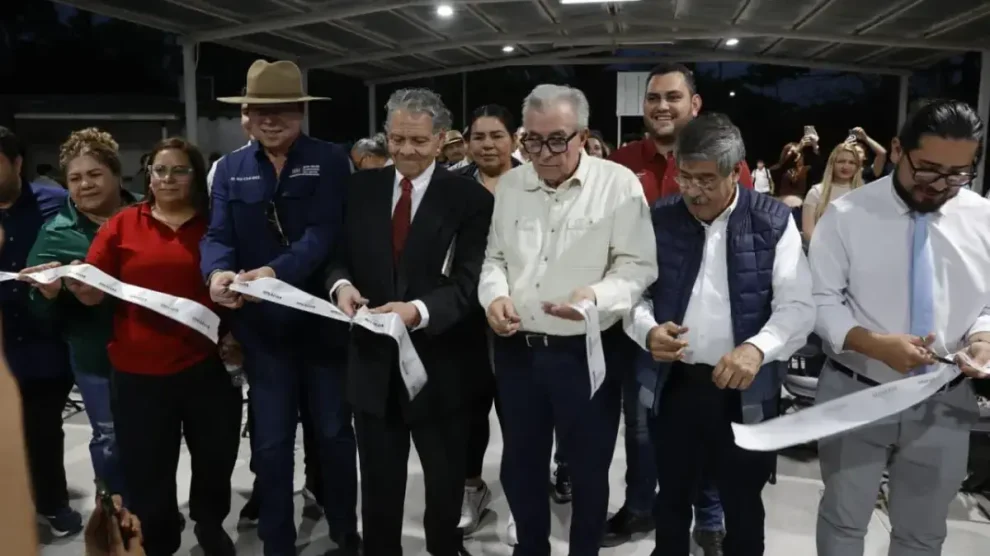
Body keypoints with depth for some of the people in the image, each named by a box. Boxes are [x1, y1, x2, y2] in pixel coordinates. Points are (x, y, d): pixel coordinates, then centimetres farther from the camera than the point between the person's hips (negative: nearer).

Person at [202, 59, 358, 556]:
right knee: (270, 442, 11)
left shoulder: (329, 161, -4)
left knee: (333, 433, 12)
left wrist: (277, 271, -32)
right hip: (262, 324, 2)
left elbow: (324, 233, -15)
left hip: (322, 318, -2)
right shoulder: (230, 168, 6)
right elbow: (218, 235, -2)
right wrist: (218, 272, -26)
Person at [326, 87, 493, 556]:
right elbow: (338, 254, 6)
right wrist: (341, 283, -17)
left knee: (445, 482, 20)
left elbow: (470, 282, -15)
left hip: (440, 364, -2)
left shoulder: (469, 198, -8)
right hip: (373, 360, 3)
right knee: (377, 483, 18)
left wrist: (419, 310, -32)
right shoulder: (361, 188, 4)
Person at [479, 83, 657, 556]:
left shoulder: (619, 184, -8)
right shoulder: (510, 184, 7)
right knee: (520, 464, 18)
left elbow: (638, 266, -10)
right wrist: (494, 294, -6)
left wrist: (596, 296, -28)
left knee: (587, 469, 13)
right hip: (517, 349, 5)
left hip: (588, 352, -4)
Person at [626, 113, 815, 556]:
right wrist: (648, 330, -17)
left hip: (744, 391, -1)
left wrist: (757, 348, -28)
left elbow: (798, 306, -10)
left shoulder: (772, 222, -5)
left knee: (743, 506, 18)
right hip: (672, 385, 2)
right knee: (671, 500, 20)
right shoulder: (661, 219, 0)